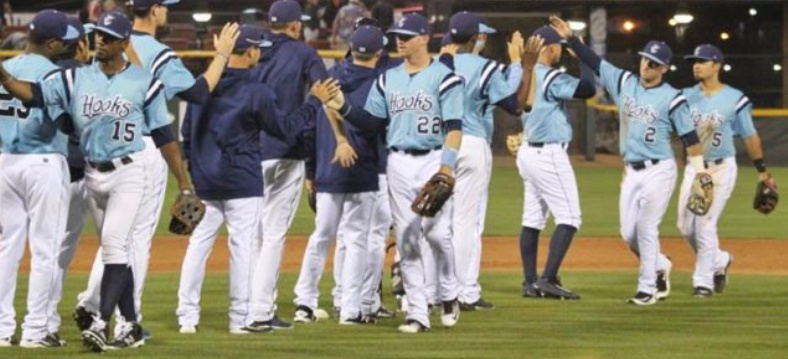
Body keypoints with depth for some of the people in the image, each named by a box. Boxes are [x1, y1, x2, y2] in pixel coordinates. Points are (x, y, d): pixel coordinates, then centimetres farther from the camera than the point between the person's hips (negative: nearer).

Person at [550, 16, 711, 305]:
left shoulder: (671, 98, -8)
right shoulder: (624, 83, 7)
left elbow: (689, 136, -8)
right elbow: (594, 62, 9)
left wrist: (701, 172, -11)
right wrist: (570, 38, 0)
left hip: (659, 171, -6)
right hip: (632, 171, 6)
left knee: (647, 228, -10)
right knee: (629, 234, 6)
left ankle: (647, 288, -2)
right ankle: (660, 266, 30)